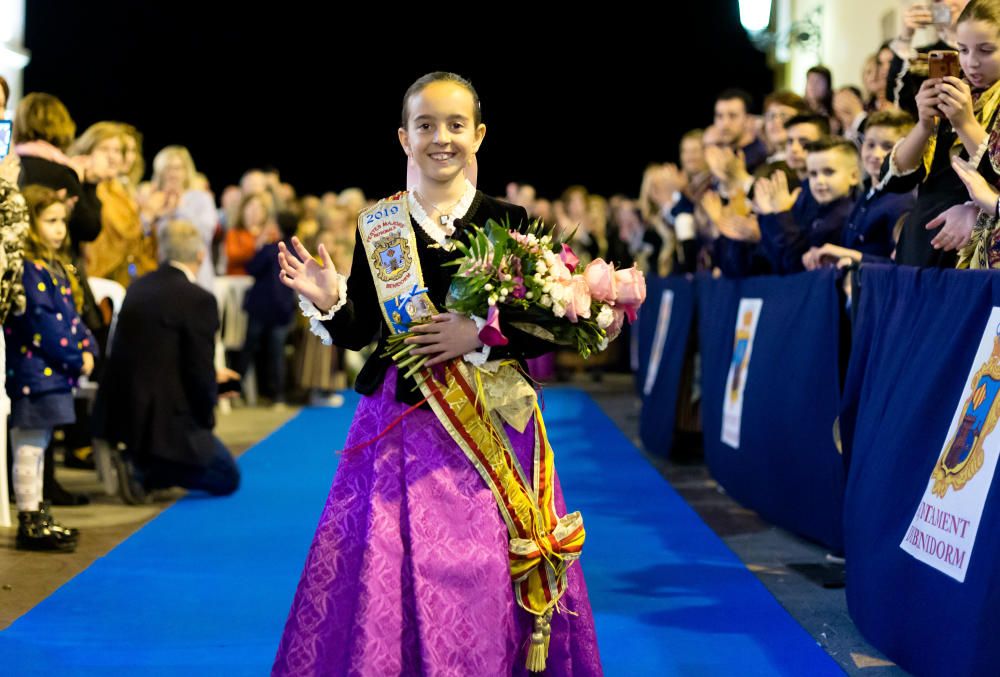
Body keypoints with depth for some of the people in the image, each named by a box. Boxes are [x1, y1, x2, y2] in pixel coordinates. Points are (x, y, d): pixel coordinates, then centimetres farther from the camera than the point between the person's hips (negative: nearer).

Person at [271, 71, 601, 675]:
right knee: (387, 577, 1)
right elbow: (358, 333, 5)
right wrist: (329, 302, -13)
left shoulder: (508, 224, 1)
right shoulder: (377, 224, 5)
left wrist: (480, 335, -15)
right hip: (401, 426, 1)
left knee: (487, 583, -1)